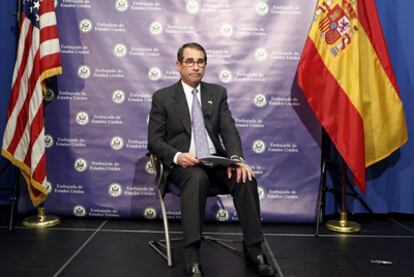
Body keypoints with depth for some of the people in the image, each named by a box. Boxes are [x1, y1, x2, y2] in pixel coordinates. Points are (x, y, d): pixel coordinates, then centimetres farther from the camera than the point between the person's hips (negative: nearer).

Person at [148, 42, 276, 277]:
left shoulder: (218, 93, 12)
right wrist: (177, 156, -21)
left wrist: (236, 157, -20)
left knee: (245, 177, -27)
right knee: (197, 178, -37)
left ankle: (254, 249, -16)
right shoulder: (163, 97, 4)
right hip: (183, 163, -3)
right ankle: (192, 254, -34)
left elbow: (229, 129, 0)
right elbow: (155, 140, 0)